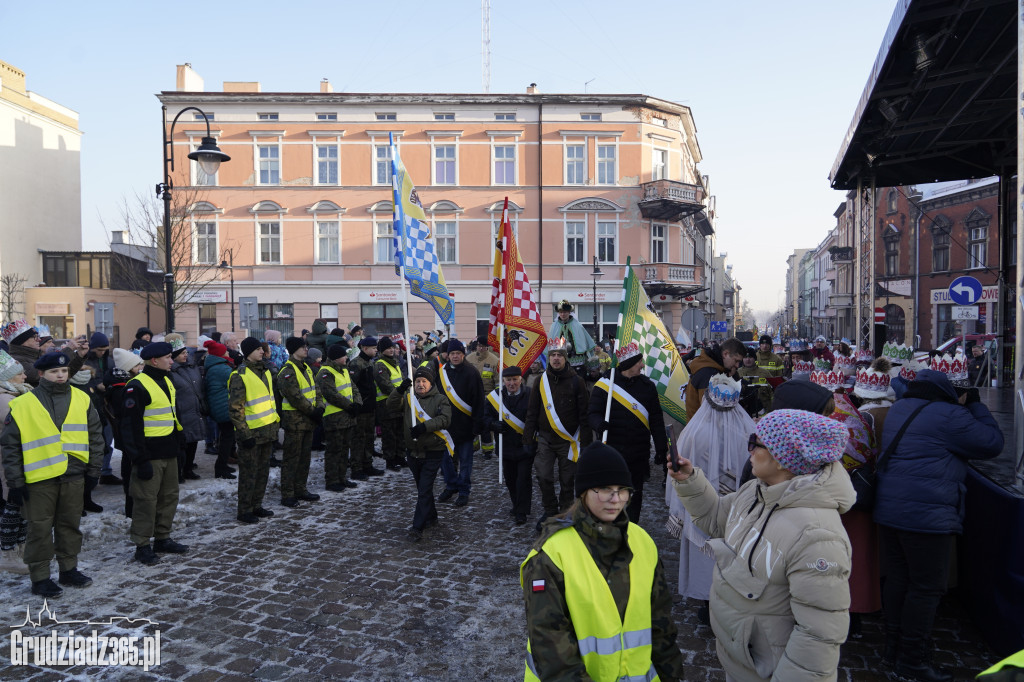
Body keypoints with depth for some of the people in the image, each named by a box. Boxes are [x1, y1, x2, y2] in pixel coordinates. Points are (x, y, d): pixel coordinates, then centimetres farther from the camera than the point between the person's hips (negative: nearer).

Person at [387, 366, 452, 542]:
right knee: (422, 488, 19)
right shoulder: (408, 398, 7)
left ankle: (417, 528, -4)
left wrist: (425, 426, -31)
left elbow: (445, 419, -18)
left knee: (424, 490, -7)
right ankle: (431, 517, 38)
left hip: (433, 453, -5)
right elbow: (391, 405, -9)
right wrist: (400, 390, -26)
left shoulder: (440, 399, -3)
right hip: (413, 452, 5)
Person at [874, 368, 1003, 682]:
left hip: (889, 510, 8)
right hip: (928, 514, -8)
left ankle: (894, 648, 26)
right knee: (926, 587, 2)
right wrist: (975, 404, 6)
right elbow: (992, 443, -5)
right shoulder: (948, 415, -13)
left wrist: (965, 406, 15)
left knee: (897, 578, 15)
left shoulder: (897, 409, 12)